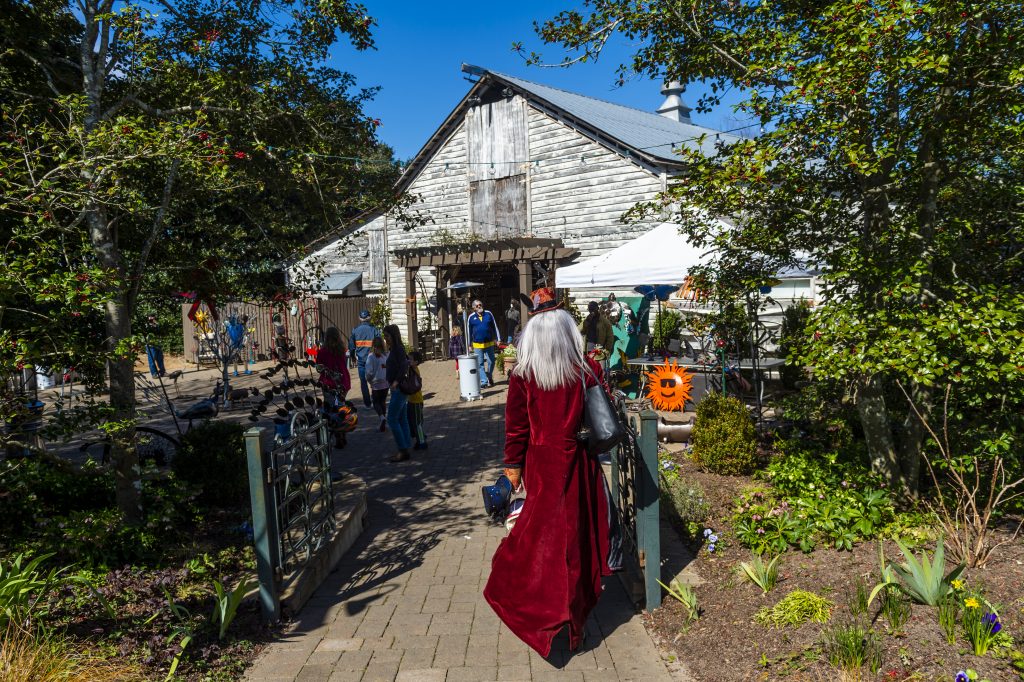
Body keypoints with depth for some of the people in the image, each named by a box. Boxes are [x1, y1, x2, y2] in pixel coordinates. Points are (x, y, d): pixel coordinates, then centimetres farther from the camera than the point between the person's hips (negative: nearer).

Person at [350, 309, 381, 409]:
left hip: (360, 359, 1)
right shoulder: (374, 329, -6)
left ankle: (367, 403, 9)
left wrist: (354, 358, 17)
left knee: (363, 381, 8)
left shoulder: (355, 330, 1)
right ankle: (374, 400, 10)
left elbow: (352, 346, 5)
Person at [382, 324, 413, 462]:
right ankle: (406, 448, 17)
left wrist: (396, 381, -29)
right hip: (398, 388, 10)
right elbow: (407, 361, 20)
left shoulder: (398, 349, -15)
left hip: (398, 388, -10)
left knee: (392, 420, -8)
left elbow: (404, 365, -26)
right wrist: (388, 366, 19)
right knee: (402, 419, 12)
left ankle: (403, 450, -5)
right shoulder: (394, 349, 13)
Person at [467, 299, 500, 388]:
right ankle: (484, 381, 4)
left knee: (491, 362, 9)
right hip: (477, 345, -1)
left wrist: (497, 339, 6)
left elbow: (494, 327, 8)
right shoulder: (471, 317, 1)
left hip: (489, 343, 1)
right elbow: (469, 331, 8)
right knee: (480, 364, -1)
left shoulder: (488, 314, 2)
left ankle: (490, 377, 31)